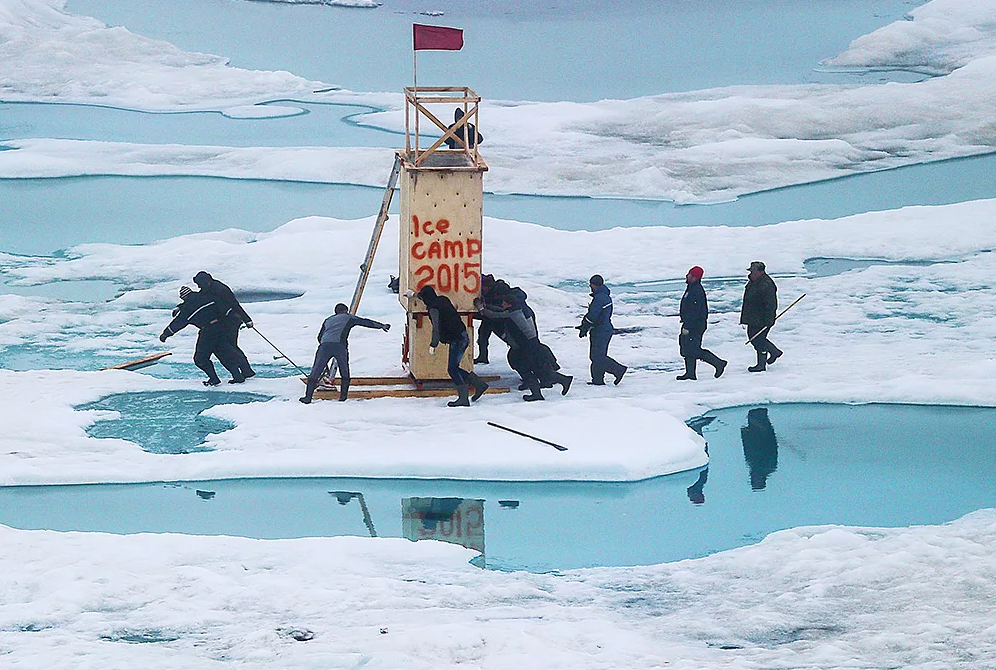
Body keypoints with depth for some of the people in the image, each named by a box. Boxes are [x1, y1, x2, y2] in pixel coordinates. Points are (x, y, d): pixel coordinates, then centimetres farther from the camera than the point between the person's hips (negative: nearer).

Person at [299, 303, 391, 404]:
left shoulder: (328, 320, 33)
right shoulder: (348, 317, 23)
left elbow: (320, 337, 34)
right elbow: (366, 322, 24)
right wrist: (382, 326, 32)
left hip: (324, 345, 2)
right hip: (340, 346, -2)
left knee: (315, 372, 5)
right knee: (345, 372, 17)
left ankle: (308, 397, -2)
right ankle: (343, 396, 10)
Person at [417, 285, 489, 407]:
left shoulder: (433, 308, -14)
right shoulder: (443, 300, 12)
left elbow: (436, 328, -22)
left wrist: (433, 345, -22)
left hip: (456, 340, -9)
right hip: (463, 337, 9)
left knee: (452, 369, -6)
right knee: (454, 368, 15)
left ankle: (463, 398, -10)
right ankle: (479, 384, 17)